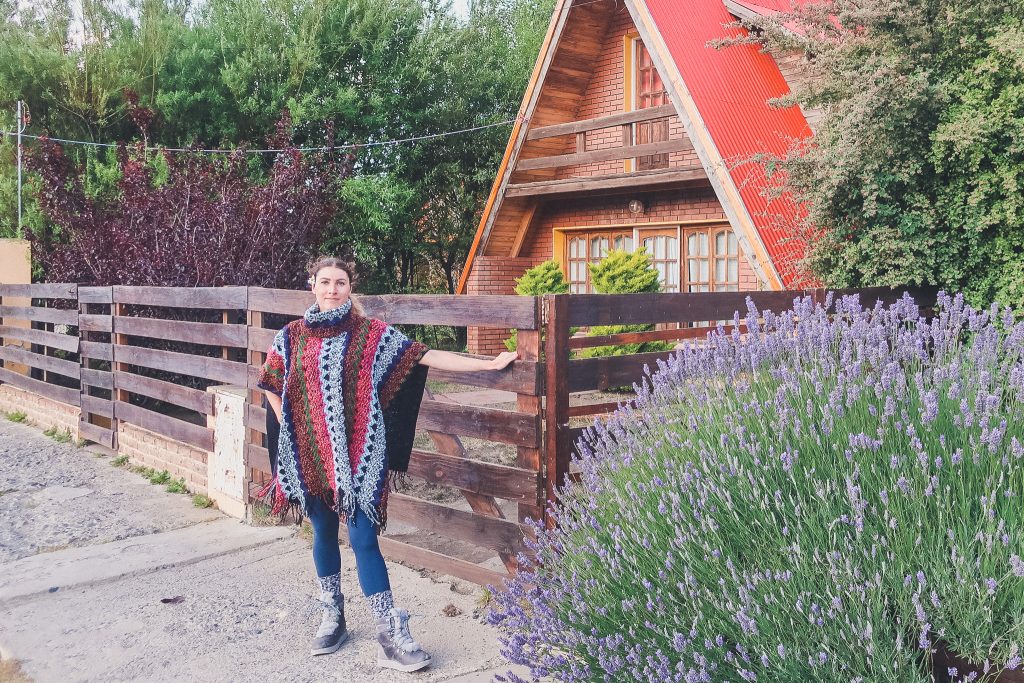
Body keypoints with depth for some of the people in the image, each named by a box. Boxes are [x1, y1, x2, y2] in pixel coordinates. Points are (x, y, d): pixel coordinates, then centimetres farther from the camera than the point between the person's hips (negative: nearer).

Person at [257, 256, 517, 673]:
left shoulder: (369, 334, -4)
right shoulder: (292, 336, 5)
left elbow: (424, 356, -7)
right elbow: (272, 385, 18)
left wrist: (487, 364, -12)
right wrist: (291, 427, 8)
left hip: (356, 453, -3)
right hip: (310, 453, 3)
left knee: (363, 538, -6)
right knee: (323, 533, 14)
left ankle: (391, 638, -1)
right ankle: (332, 617, 31)